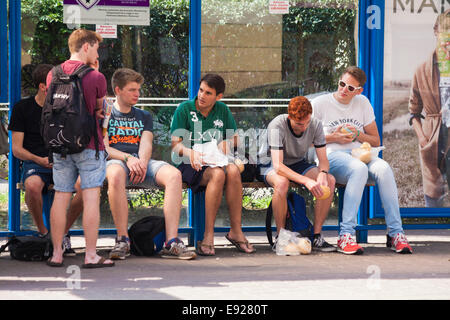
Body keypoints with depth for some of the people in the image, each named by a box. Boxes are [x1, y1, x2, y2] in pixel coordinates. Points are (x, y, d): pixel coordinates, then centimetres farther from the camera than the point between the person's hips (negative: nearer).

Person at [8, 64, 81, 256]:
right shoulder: (22, 108, 4)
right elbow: (16, 149, 1)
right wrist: (40, 160, -17)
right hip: (33, 163, -2)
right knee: (33, 185, -39)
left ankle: (63, 231, -9)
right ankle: (42, 232, -13)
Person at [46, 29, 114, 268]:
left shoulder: (53, 75, 5)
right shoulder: (96, 78, -9)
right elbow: (100, 111, 4)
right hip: (89, 145, -4)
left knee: (60, 198, 8)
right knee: (91, 198, -2)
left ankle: (56, 254, 11)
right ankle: (91, 255, -3)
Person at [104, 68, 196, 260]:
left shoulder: (144, 116, 26)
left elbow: (146, 144, 9)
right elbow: (103, 148, 1)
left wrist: (142, 162, -14)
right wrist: (127, 158, -17)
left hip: (142, 162, 4)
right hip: (116, 161, -3)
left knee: (174, 174, -28)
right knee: (115, 175, -42)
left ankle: (171, 242, -35)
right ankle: (122, 240, -36)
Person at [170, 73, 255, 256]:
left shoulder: (222, 110, 11)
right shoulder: (184, 109, 0)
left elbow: (234, 139, 19)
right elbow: (175, 145, -4)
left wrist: (227, 143, -6)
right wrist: (190, 152, -27)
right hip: (190, 164, -3)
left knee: (233, 171, -32)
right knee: (218, 174, -36)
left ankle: (236, 231, -25)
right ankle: (208, 236, -34)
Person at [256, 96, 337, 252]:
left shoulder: (315, 125, -16)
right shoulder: (277, 126, -29)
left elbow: (323, 159, -11)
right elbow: (278, 166, -37)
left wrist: (322, 173, -36)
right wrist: (306, 181, -48)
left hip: (298, 164, 5)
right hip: (270, 165, -5)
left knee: (330, 180, -23)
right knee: (282, 182, -40)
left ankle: (316, 236, -16)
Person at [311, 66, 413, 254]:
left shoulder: (363, 103, 18)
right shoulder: (319, 104, 6)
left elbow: (376, 141, 20)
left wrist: (358, 135, -1)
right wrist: (333, 137, -8)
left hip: (359, 153, 4)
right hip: (331, 155, -4)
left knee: (383, 168, -30)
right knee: (359, 169, -38)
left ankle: (395, 233, -30)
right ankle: (346, 235, -41)